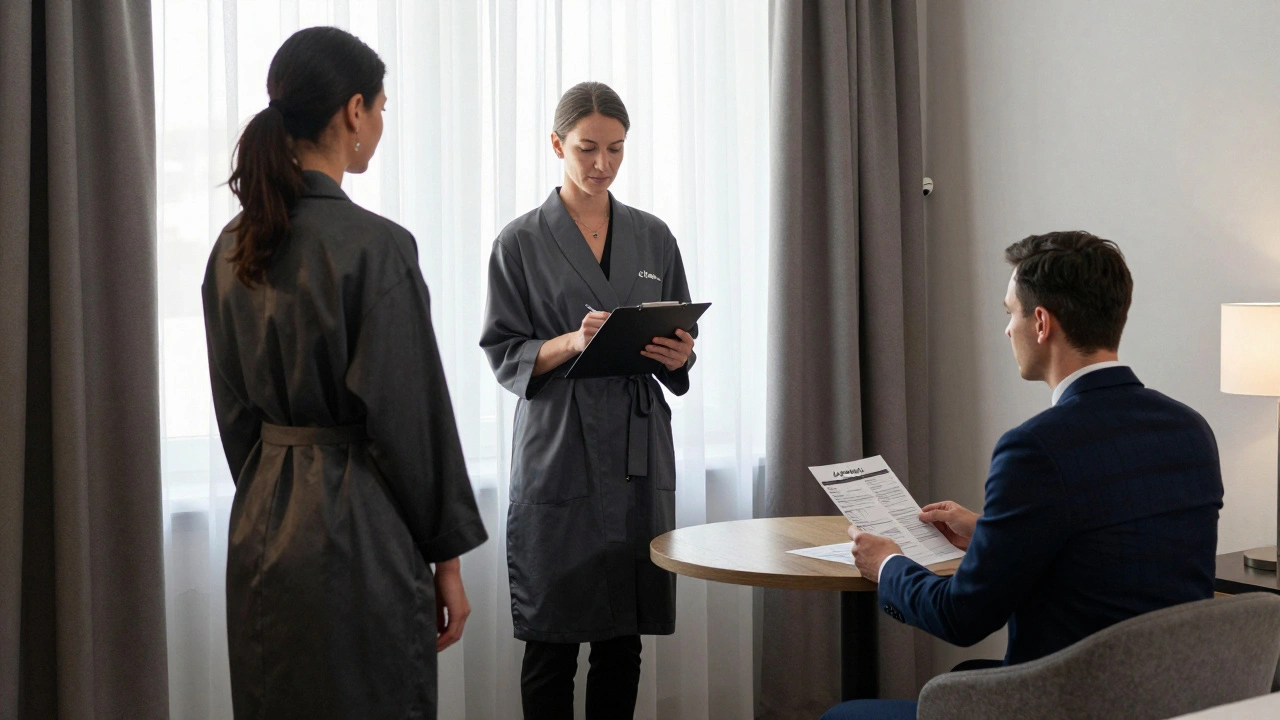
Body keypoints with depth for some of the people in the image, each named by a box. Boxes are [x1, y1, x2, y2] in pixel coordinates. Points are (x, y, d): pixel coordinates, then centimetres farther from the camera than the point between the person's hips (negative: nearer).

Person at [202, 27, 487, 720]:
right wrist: (446, 557, -6)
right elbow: (413, 414, -15)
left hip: (260, 528, 8)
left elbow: (233, 408, 11)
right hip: (357, 529, -8)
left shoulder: (233, 246, 5)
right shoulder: (374, 245, -17)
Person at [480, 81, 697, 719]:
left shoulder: (653, 237, 11)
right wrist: (572, 343, -19)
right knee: (553, 641, 0)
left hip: (638, 452, 4)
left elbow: (681, 344, 15)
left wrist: (678, 356, -8)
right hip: (559, 455, -3)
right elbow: (503, 355, -2)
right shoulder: (521, 242, 1)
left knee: (624, 640, 9)